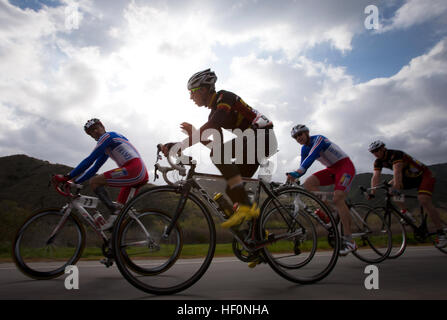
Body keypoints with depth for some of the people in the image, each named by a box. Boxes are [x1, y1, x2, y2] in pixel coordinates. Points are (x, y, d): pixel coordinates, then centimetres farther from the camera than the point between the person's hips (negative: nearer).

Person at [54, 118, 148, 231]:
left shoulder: (107, 136, 1)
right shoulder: (107, 147, 28)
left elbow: (89, 160, -6)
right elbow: (95, 168, 28)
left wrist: (67, 177, -3)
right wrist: (74, 182, 23)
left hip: (133, 169, -10)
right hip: (142, 175, 10)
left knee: (94, 182, -8)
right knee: (120, 206, 13)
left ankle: (114, 212, -13)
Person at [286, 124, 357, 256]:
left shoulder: (318, 139, -18)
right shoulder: (304, 149, 6)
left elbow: (311, 157, -34)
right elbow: (303, 168, 5)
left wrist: (297, 172, -47)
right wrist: (293, 176, -14)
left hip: (345, 165, -7)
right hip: (332, 169, 7)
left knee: (337, 199, -25)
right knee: (308, 183, -17)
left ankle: (349, 241, -21)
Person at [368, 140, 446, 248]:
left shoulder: (395, 154, -28)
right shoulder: (378, 162, -6)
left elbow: (397, 171, -44)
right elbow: (376, 176, -16)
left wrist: (397, 185, -57)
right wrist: (372, 193, -28)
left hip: (425, 175, -8)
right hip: (409, 177, 8)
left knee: (424, 201, -26)